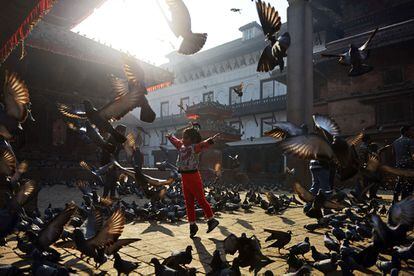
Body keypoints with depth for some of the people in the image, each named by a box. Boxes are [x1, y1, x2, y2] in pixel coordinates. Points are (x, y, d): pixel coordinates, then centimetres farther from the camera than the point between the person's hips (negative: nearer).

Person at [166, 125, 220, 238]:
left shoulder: (195, 147, -13)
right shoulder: (182, 146, 11)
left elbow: (203, 145, -33)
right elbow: (176, 141, 32)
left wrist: (210, 140, -51)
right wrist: (170, 137, 47)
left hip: (193, 176, -8)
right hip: (184, 177, 8)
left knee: (201, 199, 1)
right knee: (188, 203, 11)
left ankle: (212, 220, 19)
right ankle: (192, 225, 21)